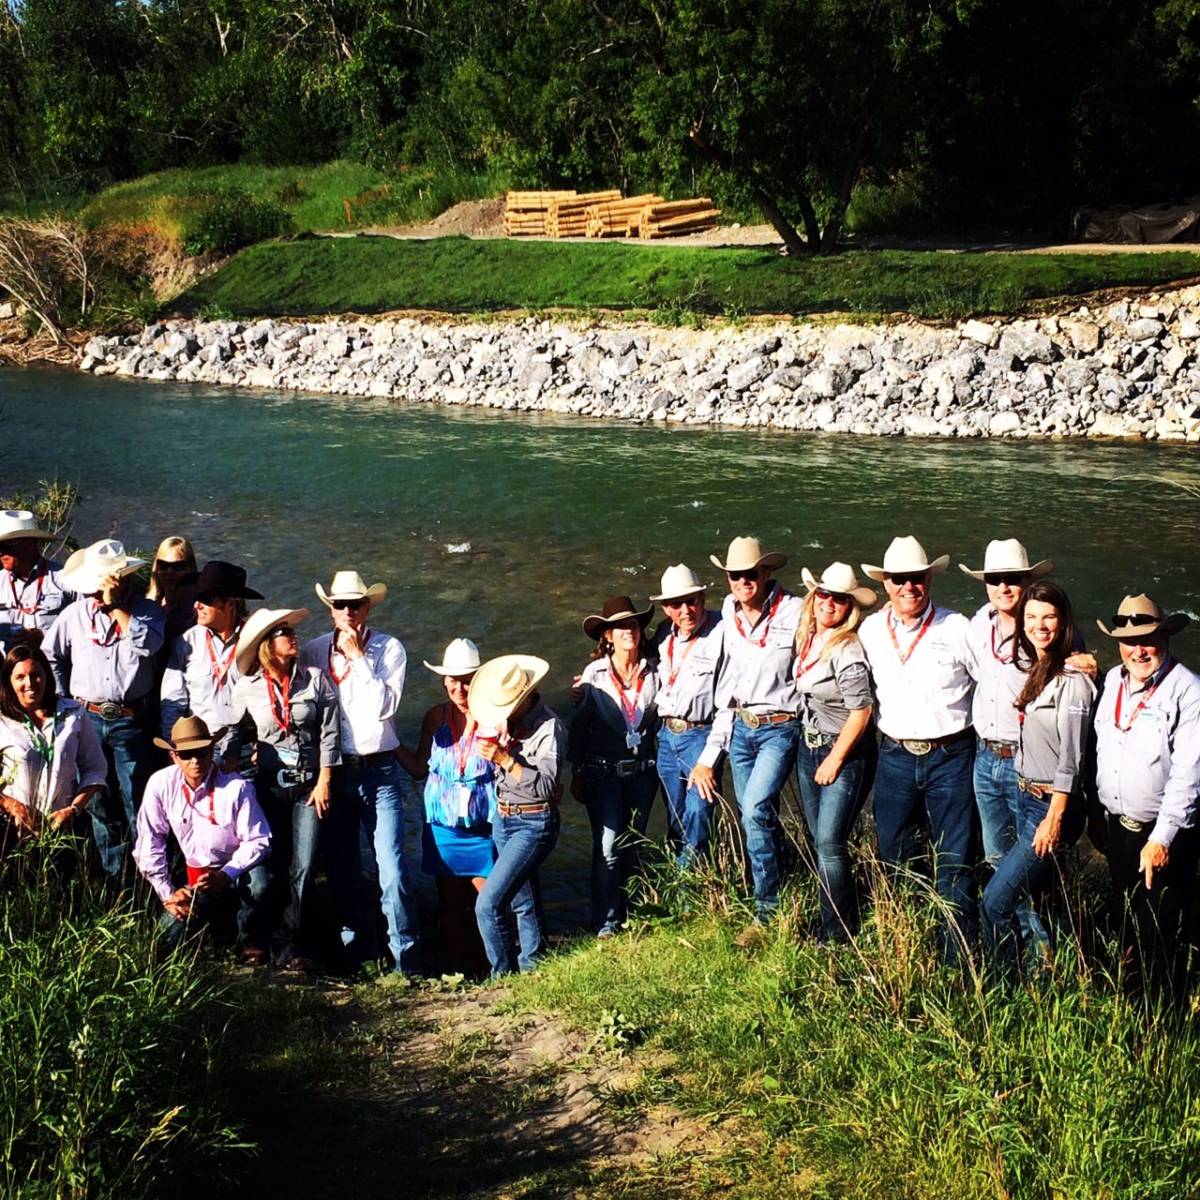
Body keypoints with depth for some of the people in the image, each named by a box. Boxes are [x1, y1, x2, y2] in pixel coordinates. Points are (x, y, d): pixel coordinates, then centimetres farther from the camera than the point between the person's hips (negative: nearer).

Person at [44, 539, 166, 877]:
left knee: (137, 801, -3)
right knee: (99, 804, 8)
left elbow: (147, 644, -20)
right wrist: (63, 699, 10)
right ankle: (114, 877, 18)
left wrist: (115, 606, -14)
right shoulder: (75, 614, 5)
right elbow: (49, 655, 16)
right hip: (87, 719, 2)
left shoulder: (147, 610, 0)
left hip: (131, 721, -2)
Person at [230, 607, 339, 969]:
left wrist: (324, 781, -4)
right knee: (273, 868, 4)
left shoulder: (315, 680, -1)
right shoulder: (247, 688, 1)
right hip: (269, 785, 1)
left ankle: (286, 944, 3)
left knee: (303, 867, -5)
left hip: (310, 783, 0)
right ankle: (285, 945, 14)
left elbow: (329, 733, 0)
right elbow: (234, 735, 13)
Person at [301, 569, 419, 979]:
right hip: (335, 772, 3)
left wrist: (358, 657, -13)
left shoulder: (389, 649, 0)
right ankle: (355, 953, 22)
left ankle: (406, 958, -2)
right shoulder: (314, 651, 6)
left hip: (379, 772, -3)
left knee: (391, 869, -11)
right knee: (343, 869, 9)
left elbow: (384, 707, -12)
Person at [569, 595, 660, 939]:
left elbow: (658, 720, 11)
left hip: (641, 771, 3)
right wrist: (577, 775, 3)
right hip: (603, 772, -3)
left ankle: (628, 916, 22)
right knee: (608, 846, -8)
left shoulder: (652, 673, 0)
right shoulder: (594, 675, -5)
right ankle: (605, 923, 0)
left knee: (632, 846, 10)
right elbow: (578, 727, 1)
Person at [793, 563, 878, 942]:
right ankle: (836, 923, 21)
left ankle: (839, 933, -2)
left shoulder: (848, 650, -19)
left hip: (846, 754, -8)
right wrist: (811, 746, 15)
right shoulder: (806, 639, 5)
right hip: (808, 747, 9)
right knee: (819, 841, 12)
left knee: (829, 843, -11)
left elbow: (860, 711, -20)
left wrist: (835, 759, -14)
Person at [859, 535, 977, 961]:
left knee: (954, 864, -1)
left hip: (949, 757, -4)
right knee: (893, 861, 11)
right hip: (895, 757, 4)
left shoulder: (956, 629, -5)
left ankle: (958, 961, 6)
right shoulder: (870, 631, 6)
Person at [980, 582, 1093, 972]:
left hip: (1053, 803, -8)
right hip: (1025, 795, 8)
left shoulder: (1072, 680, -17)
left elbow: (1070, 758, -18)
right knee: (1032, 899, 14)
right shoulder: (1032, 668, 8)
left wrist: (1054, 819, -18)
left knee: (995, 900, -6)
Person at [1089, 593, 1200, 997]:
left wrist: (1162, 838, -22)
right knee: (1127, 924, 19)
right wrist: (1096, 816, 17)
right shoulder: (1112, 681, 6)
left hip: (1164, 834, -6)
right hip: (1116, 827, 7)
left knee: (1162, 934, 1)